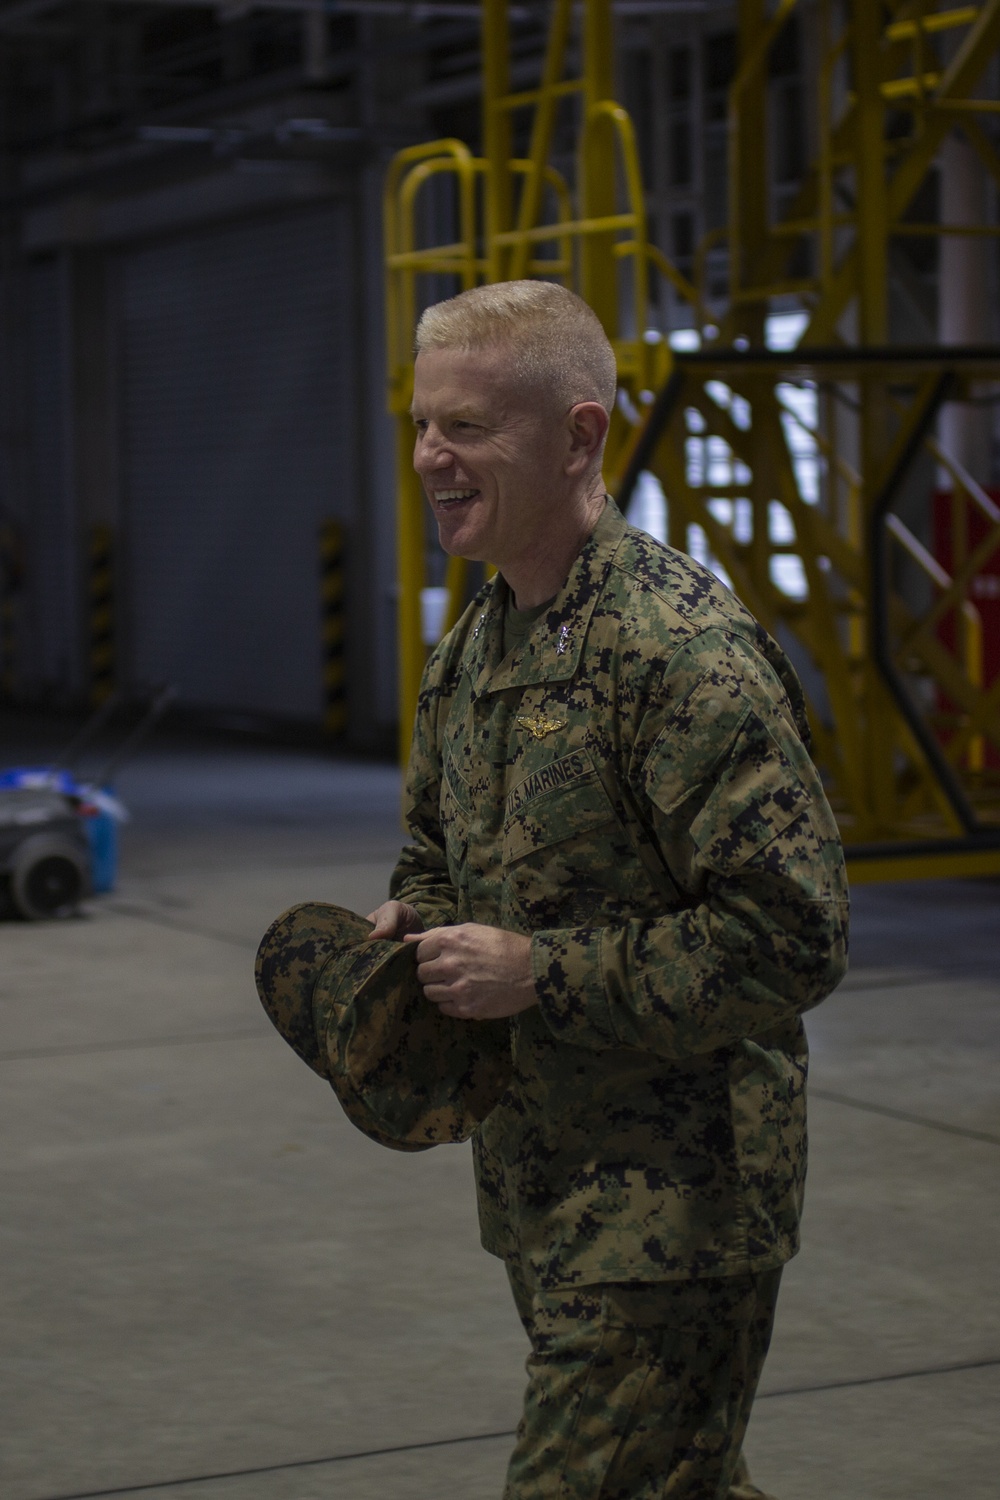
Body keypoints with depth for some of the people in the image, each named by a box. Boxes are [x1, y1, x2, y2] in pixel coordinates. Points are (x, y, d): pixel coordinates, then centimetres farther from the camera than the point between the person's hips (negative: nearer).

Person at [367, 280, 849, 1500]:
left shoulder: (684, 651, -19)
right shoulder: (470, 647, 9)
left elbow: (792, 937, -23)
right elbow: (435, 852, 25)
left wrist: (540, 973, -22)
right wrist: (415, 926, 1)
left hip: (671, 1201, -9)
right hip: (537, 1178, 9)